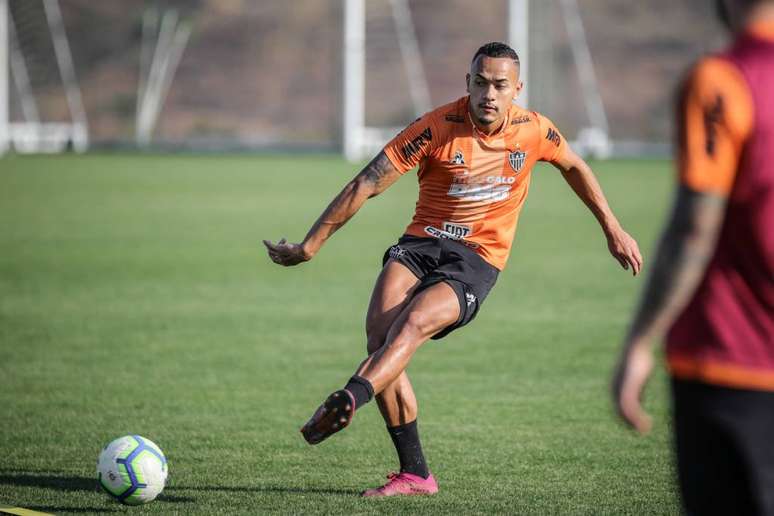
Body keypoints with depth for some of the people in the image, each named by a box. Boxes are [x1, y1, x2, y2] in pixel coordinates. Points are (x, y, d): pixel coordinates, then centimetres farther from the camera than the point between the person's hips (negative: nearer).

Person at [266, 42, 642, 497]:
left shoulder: (534, 131, -1)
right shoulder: (438, 127, -9)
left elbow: (575, 168, 22)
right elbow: (367, 184, -8)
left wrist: (614, 230, 26)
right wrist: (311, 245, -8)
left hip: (478, 258, -1)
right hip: (422, 242, 1)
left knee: (413, 323, -31)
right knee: (380, 333, -23)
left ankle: (346, 402, -53)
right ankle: (414, 473, -16)